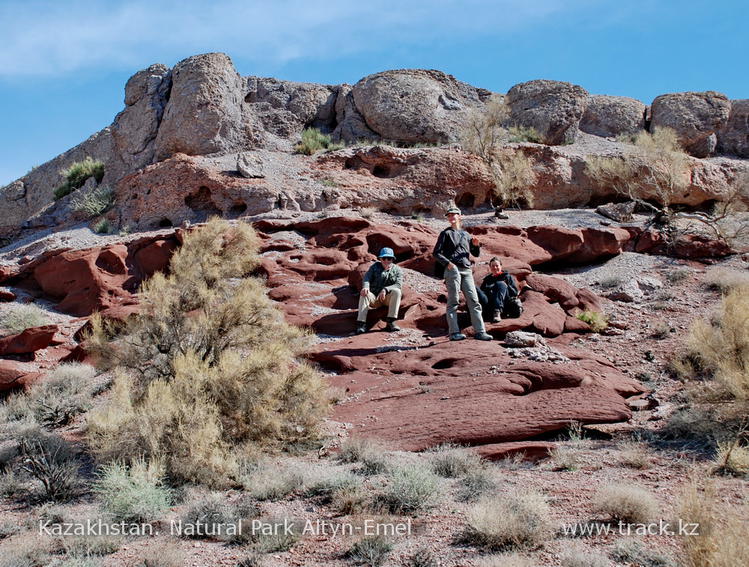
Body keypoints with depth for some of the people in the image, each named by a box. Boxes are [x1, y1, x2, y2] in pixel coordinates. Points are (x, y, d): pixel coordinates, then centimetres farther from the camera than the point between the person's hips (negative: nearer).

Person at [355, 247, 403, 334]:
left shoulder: (397, 270, 6)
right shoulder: (375, 267, 10)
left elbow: (398, 285, -11)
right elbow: (367, 278, -4)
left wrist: (385, 289, -30)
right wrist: (365, 286, -30)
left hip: (388, 298, -1)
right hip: (374, 298, 1)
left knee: (396, 291, -30)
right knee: (364, 293, -29)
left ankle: (391, 322, -35)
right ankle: (361, 324, -39)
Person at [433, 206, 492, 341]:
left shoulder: (466, 234, 22)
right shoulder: (446, 233, 9)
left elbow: (476, 254, 23)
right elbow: (436, 253, 1)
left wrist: (476, 245, 2)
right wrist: (447, 263, -13)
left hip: (467, 270, 5)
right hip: (453, 269, -4)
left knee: (474, 301, -2)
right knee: (453, 302, -5)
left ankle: (479, 331, -2)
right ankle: (454, 332, -7)